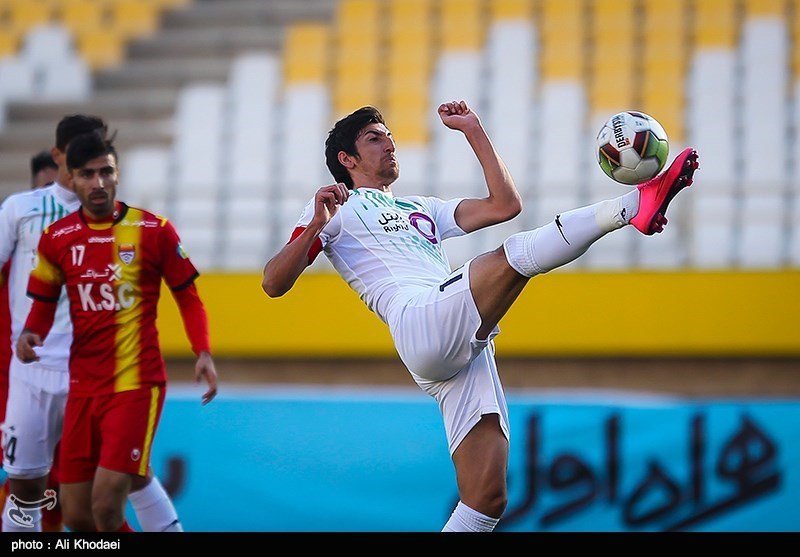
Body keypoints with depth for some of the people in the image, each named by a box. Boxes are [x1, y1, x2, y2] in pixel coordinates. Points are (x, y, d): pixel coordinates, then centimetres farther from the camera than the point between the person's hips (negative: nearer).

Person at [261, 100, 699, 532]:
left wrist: (473, 131, 26)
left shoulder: (422, 208, 38)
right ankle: (633, 205, -36)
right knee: (514, 256, -28)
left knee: (487, 498, -5)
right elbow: (273, 284, 7)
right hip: (419, 324, -7)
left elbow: (504, 205, 27)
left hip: (468, 346, 7)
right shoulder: (336, 208, 19)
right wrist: (316, 226, -8)